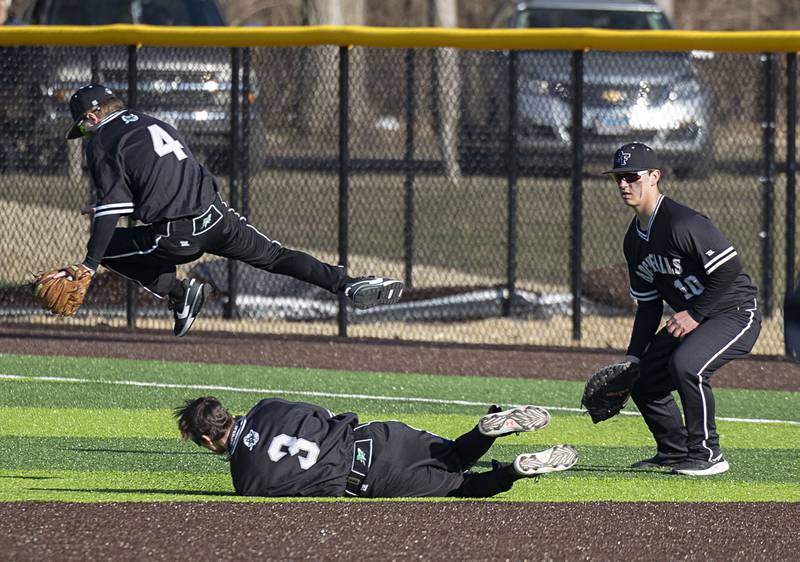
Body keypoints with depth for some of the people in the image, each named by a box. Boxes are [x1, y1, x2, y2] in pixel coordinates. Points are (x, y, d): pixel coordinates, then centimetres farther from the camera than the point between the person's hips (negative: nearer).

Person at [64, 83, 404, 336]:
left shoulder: (102, 143, 1)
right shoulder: (155, 125, 23)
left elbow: (112, 207, -9)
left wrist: (89, 265, -8)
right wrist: (110, 207, 38)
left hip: (177, 237, -6)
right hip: (216, 217, 6)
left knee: (106, 248, 11)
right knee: (274, 256, 12)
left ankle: (179, 292, 3)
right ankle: (347, 284, -5)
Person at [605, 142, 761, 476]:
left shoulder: (683, 224, -22)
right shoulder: (635, 240, 7)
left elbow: (729, 268, -26)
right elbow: (648, 305, 14)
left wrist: (695, 315, -23)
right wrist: (632, 358, 6)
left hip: (735, 313, -10)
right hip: (689, 319, 10)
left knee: (686, 364, -32)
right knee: (642, 380, 5)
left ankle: (707, 455, -17)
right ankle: (675, 452, 24)